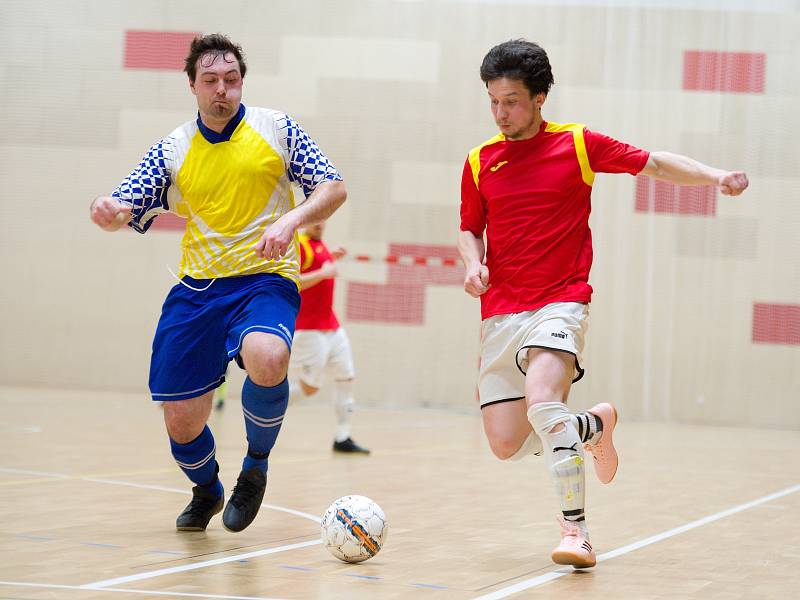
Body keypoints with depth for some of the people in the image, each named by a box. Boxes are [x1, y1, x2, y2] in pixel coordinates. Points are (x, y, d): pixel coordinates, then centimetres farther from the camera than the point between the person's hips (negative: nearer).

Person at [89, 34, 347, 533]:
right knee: (181, 422, -1)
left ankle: (257, 465, -7)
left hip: (266, 280, -3)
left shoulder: (276, 128, 4)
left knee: (266, 360, -36)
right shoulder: (174, 149, 9)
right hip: (196, 287, 3)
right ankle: (206, 489, 35)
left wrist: (291, 220, -17)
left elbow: (334, 188, 2)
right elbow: (127, 210, 6)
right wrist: (110, 212, -19)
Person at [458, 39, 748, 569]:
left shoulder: (578, 144, 0)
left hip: (561, 303, -4)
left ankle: (576, 530, -22)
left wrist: (718, 177, -8)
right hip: (500, 313, 4)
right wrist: (473, 263, -4)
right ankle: (594, 426, 28)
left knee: (542, 403, -31)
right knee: (506, 443, -3)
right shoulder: (479, 163, 8)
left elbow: (654, 164, 6)